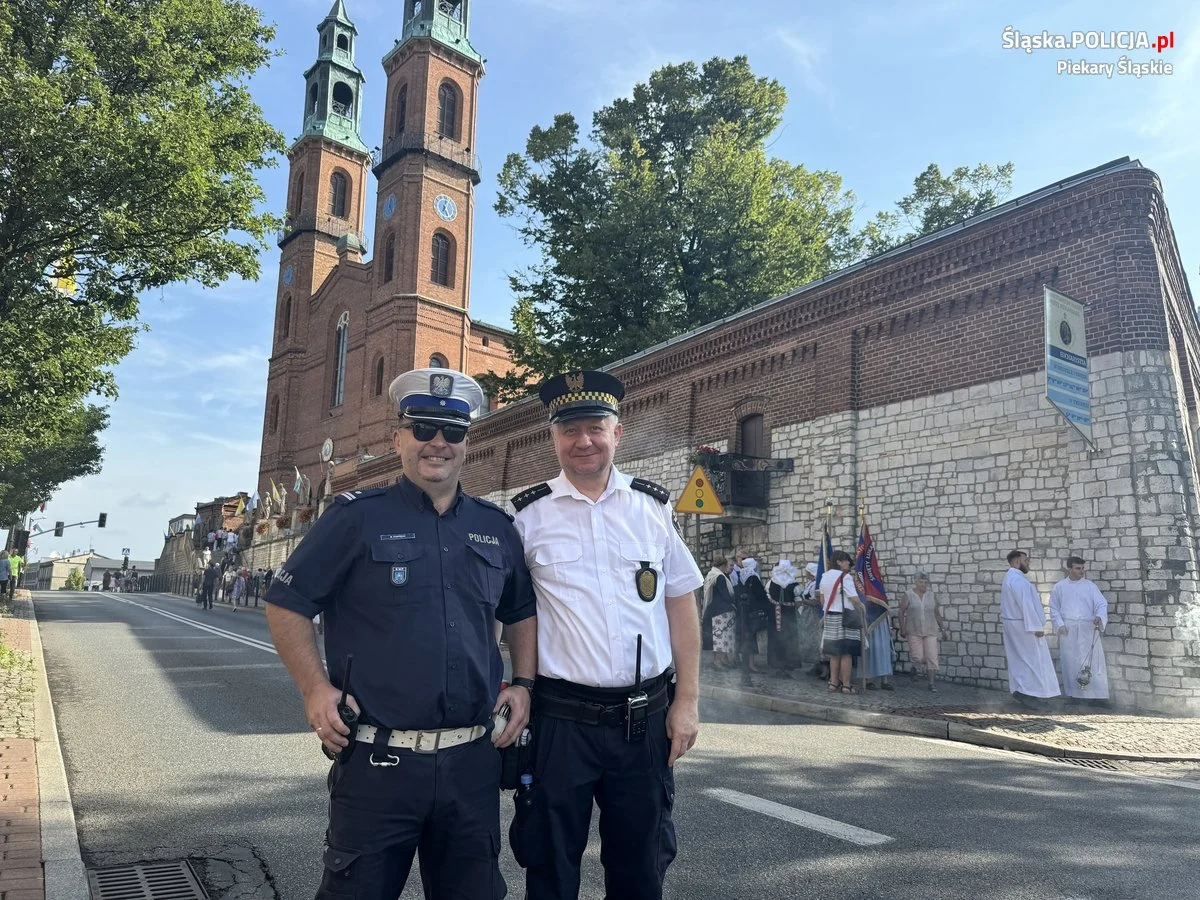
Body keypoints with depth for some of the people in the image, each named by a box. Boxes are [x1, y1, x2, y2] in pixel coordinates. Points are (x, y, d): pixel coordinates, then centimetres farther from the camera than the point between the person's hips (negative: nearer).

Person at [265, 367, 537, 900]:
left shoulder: (496, 527, 8)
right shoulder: (357, 517, -4)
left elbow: (522, 612, 20)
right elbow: (286, 604, 0)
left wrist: (522, 684, 8)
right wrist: (315, 688, -8)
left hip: (473, 761, 4)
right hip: (377, 761, -3)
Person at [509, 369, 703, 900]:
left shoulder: (653, 507, 3)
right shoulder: (528, 515, -3)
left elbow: (681, 606, 5)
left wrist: (687, 701, 1)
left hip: (647, 718, 2)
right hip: (559, 718, -1)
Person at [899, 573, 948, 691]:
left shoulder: (932, 596, 5)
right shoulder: (908, 595, -3)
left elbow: (937, 613, 13)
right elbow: (901, 613, -1)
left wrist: (942, 627, 11)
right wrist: (902, 629, -4)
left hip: (930, 631, 2)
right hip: (914, 631, -2)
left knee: (932, 657, -4)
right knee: (918, 657, -5)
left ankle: (932, 683, 3)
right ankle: (915, 668, 28)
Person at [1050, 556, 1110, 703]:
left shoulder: (1090, 586, 4)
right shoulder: (1059, 587, 5)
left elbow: (1101, 604, -2)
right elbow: (1054, 609, 9)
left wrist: (1099, 617, -22)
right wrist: (1060, 624, -5)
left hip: (1088, 629, 0)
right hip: (1067, 630, 0)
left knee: (1093, 661, -4)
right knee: (1071, 662, 4)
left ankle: (1098, 693, 0)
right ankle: (1074, 692, 13)